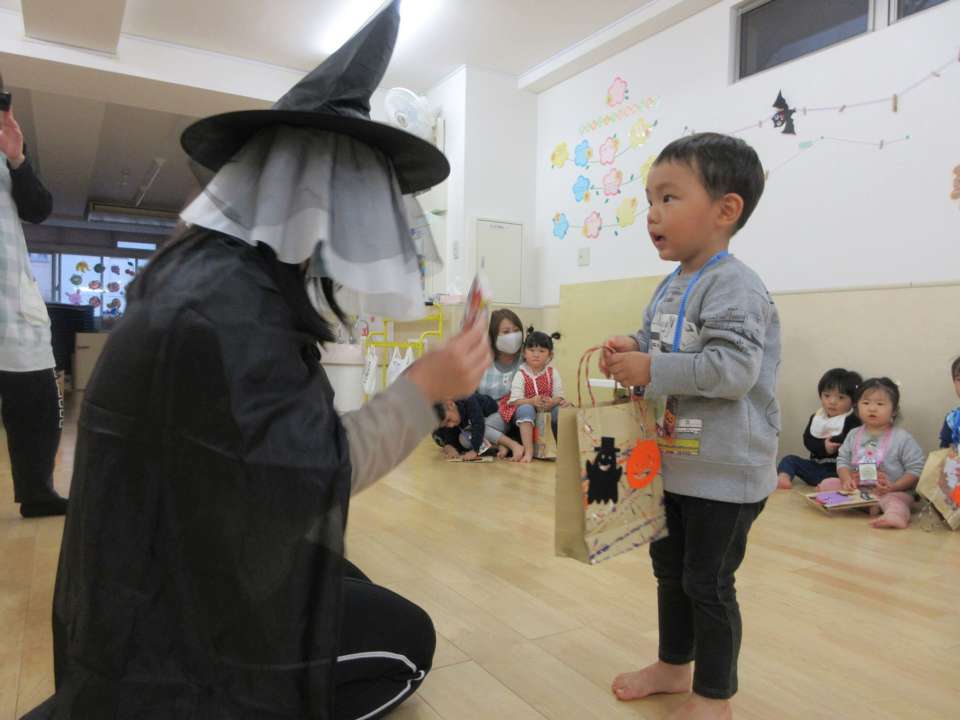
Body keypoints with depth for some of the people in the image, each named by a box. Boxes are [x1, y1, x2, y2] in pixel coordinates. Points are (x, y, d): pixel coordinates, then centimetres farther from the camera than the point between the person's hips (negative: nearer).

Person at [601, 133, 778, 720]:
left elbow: (732, 369, -29)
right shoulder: (671, 287, 9)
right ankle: (674, 665, 41)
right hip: (673, 460, 9)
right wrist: (633, 352, 0)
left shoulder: (734, 286, -19)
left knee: (708, 582, 5)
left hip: (725, 470, -9)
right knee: (670, 568, 21)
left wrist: (651, 372, -26)